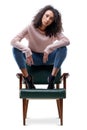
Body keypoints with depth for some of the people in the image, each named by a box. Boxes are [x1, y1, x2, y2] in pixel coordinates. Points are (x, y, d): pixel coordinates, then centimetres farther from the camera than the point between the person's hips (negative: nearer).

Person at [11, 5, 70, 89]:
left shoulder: (54, 31, -12)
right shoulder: (31, 27, -16)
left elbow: (67, 41, -28)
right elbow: (13, 41, -24)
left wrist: (49, 48, -37)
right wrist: (27, 51, -39)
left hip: (47, 58, 1)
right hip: (33, 58, -1)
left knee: (63, 48, -27)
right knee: (16, 49, -27)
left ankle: (52, 78, -22)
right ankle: (27, 78, -19)